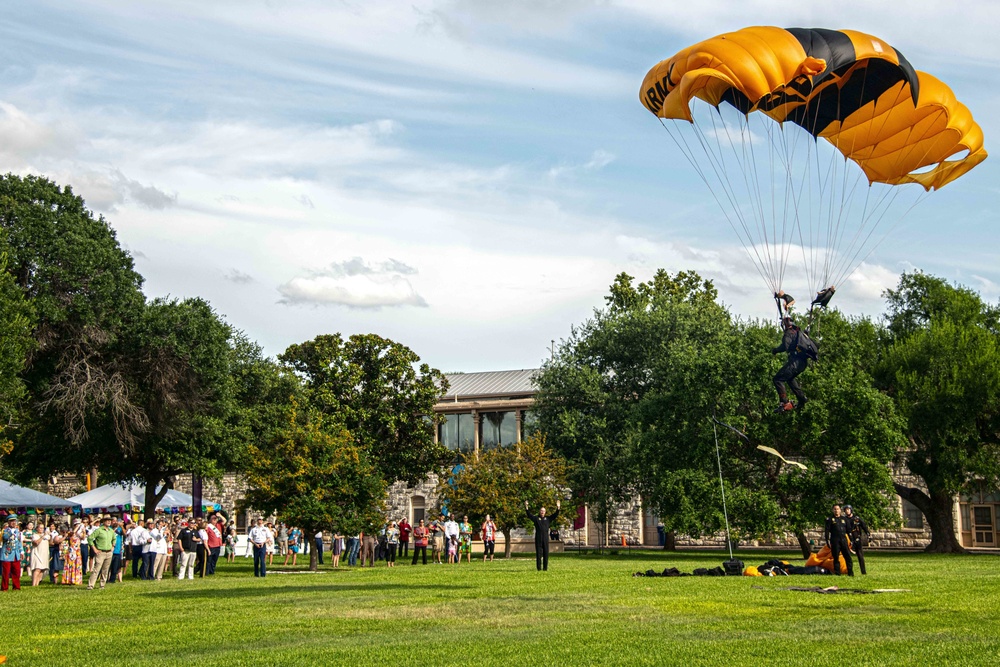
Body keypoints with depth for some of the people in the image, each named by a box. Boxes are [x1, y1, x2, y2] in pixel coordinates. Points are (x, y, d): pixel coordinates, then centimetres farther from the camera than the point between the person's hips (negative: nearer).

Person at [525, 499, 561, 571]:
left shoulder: (548, 519, 15)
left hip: (545, 539, 2)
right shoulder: (536, 518, 9)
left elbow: (555, 515, 13)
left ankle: (545, 568, 7)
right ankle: (539, 568, 3)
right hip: (538, 539, -2)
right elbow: (529, 515, 0)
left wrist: (558, 508, 3)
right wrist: (526, 507, -10)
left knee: (546, 554, 2)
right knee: (538, 554, -1)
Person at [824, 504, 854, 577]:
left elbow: (848, 530, 16)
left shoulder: (844, 519, 15)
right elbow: (826, 530, 2)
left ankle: (850, 573, 0)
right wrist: (827, 540, -6)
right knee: (836, 557, -1)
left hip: (844, 540, 2)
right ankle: (837, 573, 5)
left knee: (848, 556, -4)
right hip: (835, 541, -2)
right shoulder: (830, 520, 6)